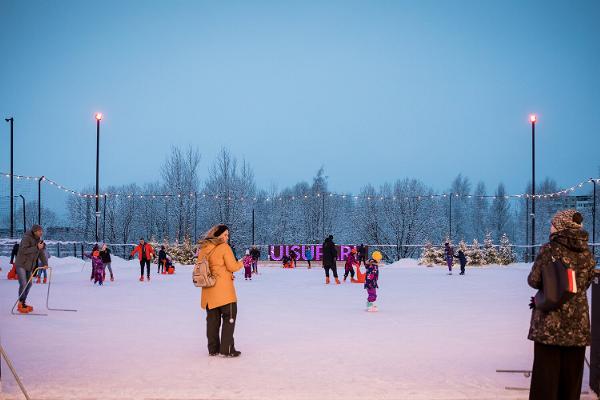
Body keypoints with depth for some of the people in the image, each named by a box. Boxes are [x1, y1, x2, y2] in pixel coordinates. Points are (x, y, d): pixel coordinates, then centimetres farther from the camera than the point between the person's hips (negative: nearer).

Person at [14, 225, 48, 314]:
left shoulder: (38, 240, 7)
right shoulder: (26, 238, -17)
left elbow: (41, 253, 8)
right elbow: (23, 250, -28)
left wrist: (45, 263, -4)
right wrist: (36, 248, -32)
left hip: (29, 266, 8)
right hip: (21, 264, -8)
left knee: (29, 284, 9)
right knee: (23, 284, -14)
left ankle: (23, 304, 20)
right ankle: (21, 304, -3)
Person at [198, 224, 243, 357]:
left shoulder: (203, 249, 9)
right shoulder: (224, 247, -9)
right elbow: (232, 267, -10)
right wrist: (240, 263, 9)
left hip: (209, 290, 6)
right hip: (224, 290, -6)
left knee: (212, 319, 14)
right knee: (229, 317, 2)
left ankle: (213, 349, 19)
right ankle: (227, 349, -2)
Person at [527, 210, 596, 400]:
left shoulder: (549, 250, -11)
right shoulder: (586, 253, 3)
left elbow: (534, 280, -8)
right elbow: (584, 284, 9)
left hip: (549, 321, -4)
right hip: (578, 323, 4)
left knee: (546, 371, 4)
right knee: (572, 372, 13)